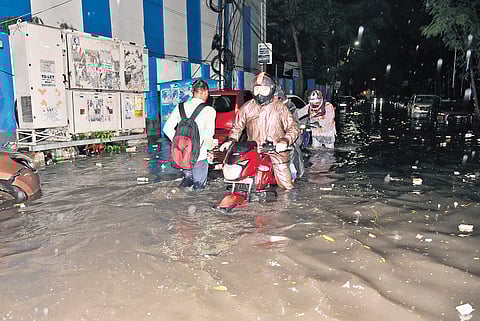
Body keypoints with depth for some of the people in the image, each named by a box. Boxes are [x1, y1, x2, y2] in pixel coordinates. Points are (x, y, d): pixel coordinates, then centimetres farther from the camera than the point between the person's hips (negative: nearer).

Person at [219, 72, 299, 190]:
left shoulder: (280, 108, 4)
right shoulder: (247, 107, 11)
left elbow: (293, 128, 2)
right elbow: (237, 126, 19)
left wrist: (284, 141, -17)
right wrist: (231, 140, 1)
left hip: (276, 153, -1)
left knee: (287, 187, -2)